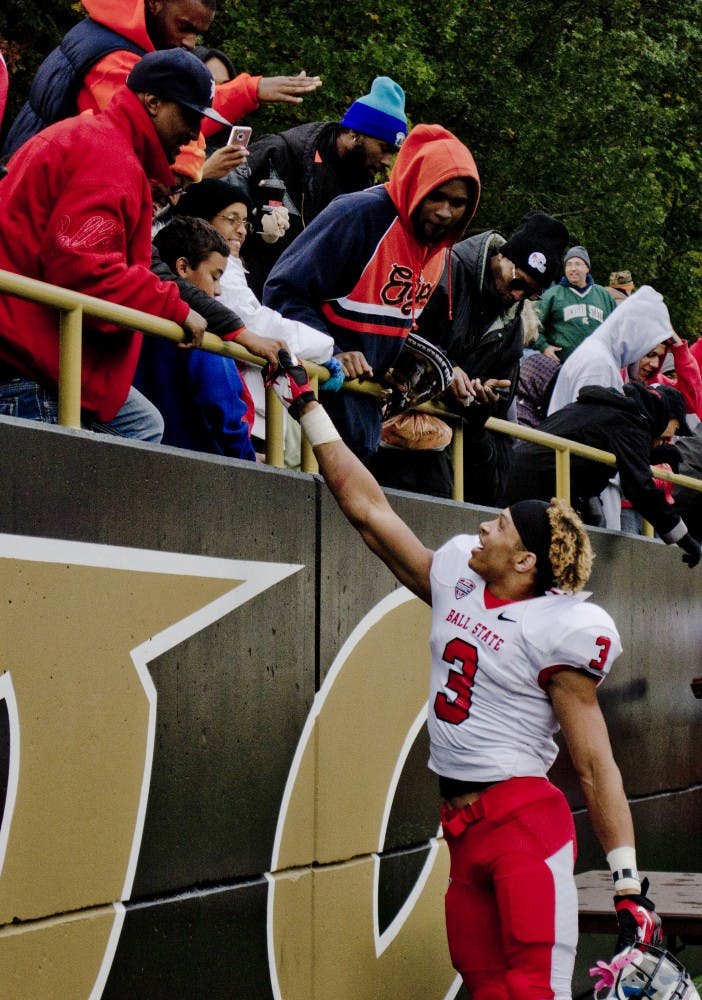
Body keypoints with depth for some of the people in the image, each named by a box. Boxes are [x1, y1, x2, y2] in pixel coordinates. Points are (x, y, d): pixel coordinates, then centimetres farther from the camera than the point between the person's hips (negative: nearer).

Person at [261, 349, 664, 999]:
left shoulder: (556, 634, -10)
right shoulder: (457, 582, 8)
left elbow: (595, 765, -11)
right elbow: (368, 508, 14)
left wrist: (629, 886, -14)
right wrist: (306, 404, 16)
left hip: (526, 819, -7)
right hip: (462, 824, 7)